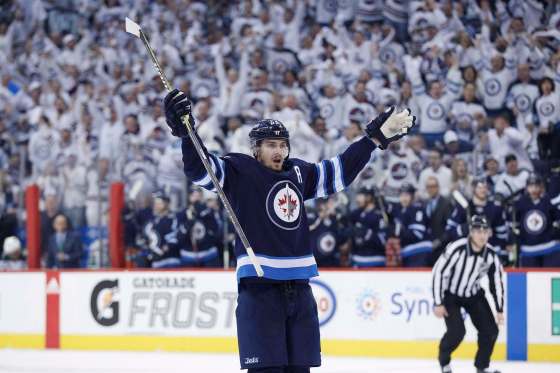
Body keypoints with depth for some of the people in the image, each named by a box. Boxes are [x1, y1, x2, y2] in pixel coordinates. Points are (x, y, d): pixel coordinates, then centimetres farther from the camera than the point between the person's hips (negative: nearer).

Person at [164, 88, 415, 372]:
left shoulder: (299, 173, 14)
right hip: (259, 287, -6)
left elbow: (340, 171, 25)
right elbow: (200, 170, -16)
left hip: (298, 287, 6)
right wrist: (185, 130, -33)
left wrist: (376, 136, 24)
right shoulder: (239, 170, -2)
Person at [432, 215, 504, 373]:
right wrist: (438, 303, -21)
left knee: (490, 330, -5)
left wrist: (499, 309, 0)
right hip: (450, 293, -5)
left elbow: (497, 281, -2)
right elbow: (438, 272, -23)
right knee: (457, 331, -18)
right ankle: (444, 360, 12)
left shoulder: (491, 254, -14)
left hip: (473, 294, 5)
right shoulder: (456, 249, -30)